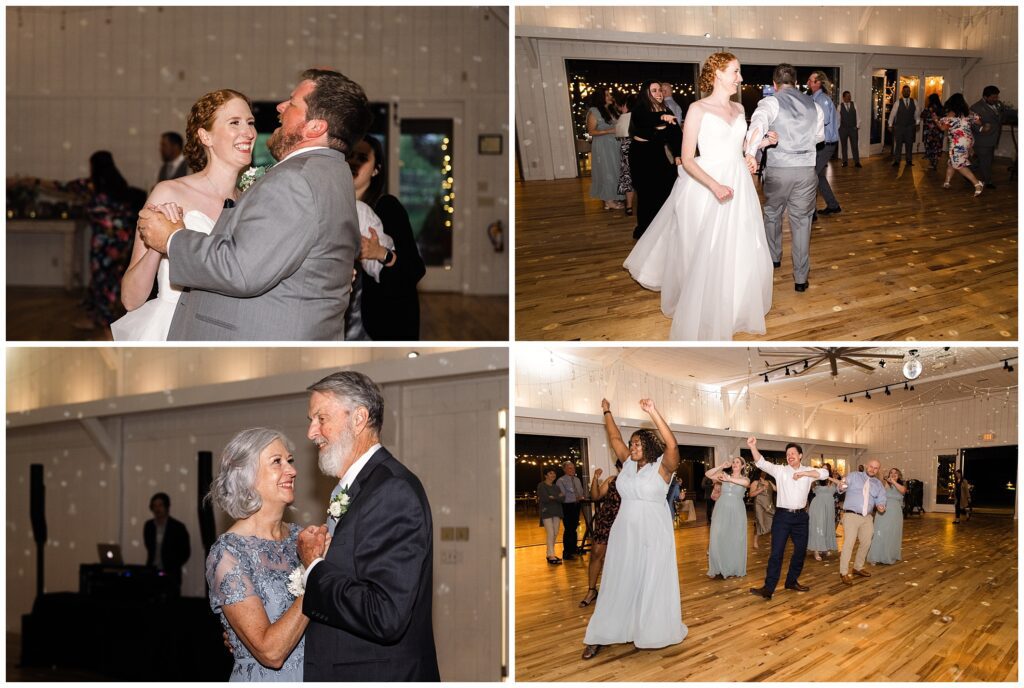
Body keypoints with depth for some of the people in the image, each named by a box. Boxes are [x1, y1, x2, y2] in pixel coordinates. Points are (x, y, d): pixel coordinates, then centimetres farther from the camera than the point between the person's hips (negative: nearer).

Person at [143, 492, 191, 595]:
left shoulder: (178, 527, -6)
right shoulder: (149, 526, 7)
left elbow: (185, 552, -1)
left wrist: (172, 568, -5)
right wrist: (149, 566, 10)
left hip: (170, 575, -4)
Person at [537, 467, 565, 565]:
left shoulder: (556, 487, 17)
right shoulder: (541, 486, -1)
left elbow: (563, 498, 3)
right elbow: (545, 498, -15)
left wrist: (553, 498, -11)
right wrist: (557, 498, -3)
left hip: (556, 512, 6)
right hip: (546, 512, -6)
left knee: (555, 533, 2)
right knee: (550, 533, -13)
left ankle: (550, 553, 11)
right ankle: (551, 556, -14)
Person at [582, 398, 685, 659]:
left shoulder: (662, 467, -12)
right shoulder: (628, 464, 6)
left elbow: (672, 445, -30)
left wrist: (653, 413, -36)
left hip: (653, 534, -5)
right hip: (624, 533, 5)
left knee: (653, 583, 3)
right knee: (619, 583, 8)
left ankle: (655, 630, 14)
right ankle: (601, 636, 10)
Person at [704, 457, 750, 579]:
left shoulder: (745, 478, 4)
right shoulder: (725, 475, 8)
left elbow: (745, 482, -21)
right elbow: (708, 474, -4)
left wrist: (729, 479, -25)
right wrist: (722, 466, -8)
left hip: (736, 512, -1)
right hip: (721, 511, 1)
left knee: (735, 540, 3)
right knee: (718, 539, -3)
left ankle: (733, 568, 12)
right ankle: (718, 569, 2)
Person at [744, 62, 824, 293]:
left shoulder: (771, 103, -6)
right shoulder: (813, 105, 8)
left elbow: (758, 125, -27)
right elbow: (819, 136, 23)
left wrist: (750, 153, -35)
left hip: (778, 169, -2)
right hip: (807, 170, 2)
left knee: (772, 214, 23)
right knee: (801, 221, 7)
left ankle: (774, 257, 42)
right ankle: (801, 278, 6)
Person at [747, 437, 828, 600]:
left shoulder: (807, 471, 6)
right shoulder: (780, 470, 0)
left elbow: (824, 473, -9)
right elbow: (762, 463, -13)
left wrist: (804, 473, -16)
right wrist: (753, 447, -30)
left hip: (800, 516, 3)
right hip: (782, 515, -3)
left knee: (801, 550, 12)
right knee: (776, 552, -7)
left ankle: (792, 581, 29)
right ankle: (768, 588, -10)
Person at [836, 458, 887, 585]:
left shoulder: (878, 484, 12)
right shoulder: (854, 476, -2)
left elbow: (880, 499, 9)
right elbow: (842, 488, -13)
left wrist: (880, 506, -14)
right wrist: (841, 487, -38)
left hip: (867, 517, 6)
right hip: (851, 516, -6)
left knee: (866, 543, 13)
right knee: (849, 543, -12)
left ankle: (858, 568, 32)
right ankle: (844, 572, -9)